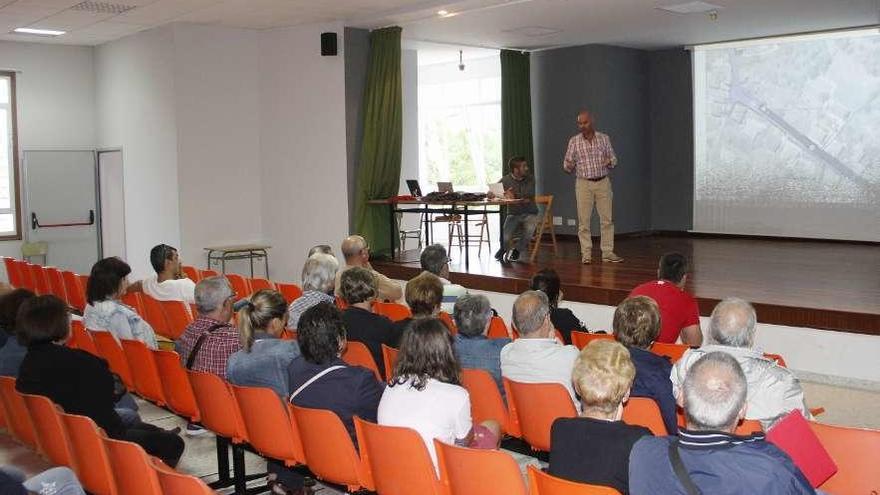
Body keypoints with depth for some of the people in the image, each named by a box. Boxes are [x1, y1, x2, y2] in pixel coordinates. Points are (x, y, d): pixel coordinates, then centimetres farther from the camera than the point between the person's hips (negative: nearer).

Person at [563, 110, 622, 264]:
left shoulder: (604, 138, 4)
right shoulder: (574, 141, 0)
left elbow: (614, 158, 8)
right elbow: (567, 164, 1)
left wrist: (609, 162, -16)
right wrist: (569, 166, -23)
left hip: (603, 182, 1)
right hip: (584, 183, -1)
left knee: (607, 219, 2)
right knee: (583, 220, -1)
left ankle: (607, 252, 9)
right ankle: (586, 254, 6)